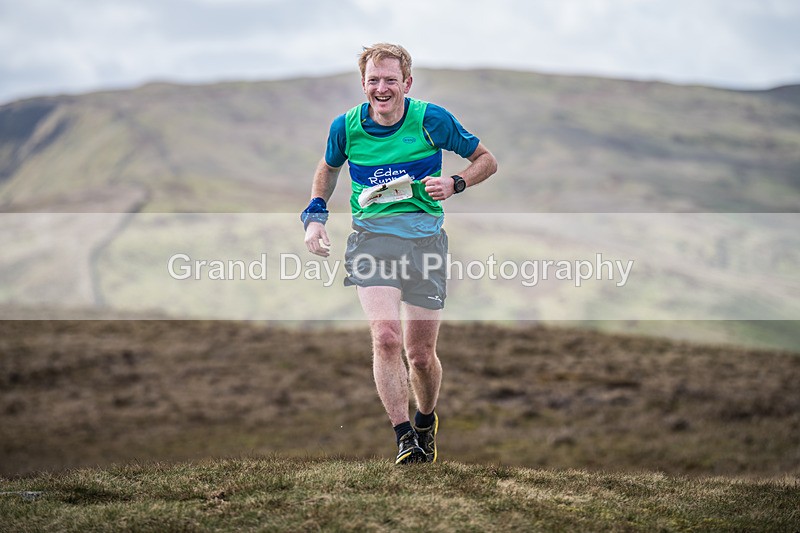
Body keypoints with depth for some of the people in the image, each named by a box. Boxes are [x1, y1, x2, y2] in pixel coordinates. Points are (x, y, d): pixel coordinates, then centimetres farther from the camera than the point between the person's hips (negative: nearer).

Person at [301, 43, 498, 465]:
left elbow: (486, 160, 6)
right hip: (372, 236, 0)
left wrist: (454, 184, -12)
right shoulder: (347, 126, 1)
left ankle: (426, 422, 34)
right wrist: (315, 214, 9)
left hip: (425, 237, 0)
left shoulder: (431, 119, -5)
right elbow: (328, 167, 23)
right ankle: (404, 439, -12)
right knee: (386, 338, -22)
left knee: (421, 355, 3)